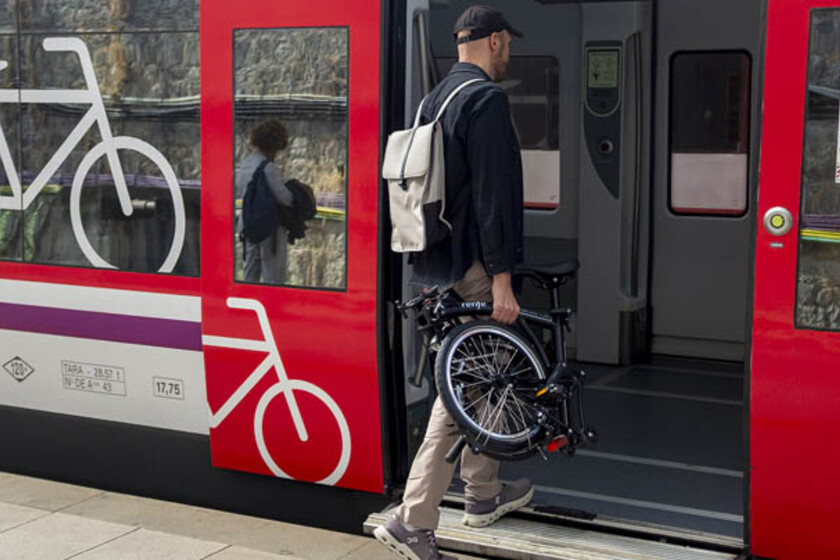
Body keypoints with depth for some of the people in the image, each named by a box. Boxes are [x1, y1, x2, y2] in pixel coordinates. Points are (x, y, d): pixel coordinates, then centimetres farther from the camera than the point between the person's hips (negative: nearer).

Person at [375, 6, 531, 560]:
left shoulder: (435, 99, 16)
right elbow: (492, 194, -19)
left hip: (439, 264, 10)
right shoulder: (486, 98, -13)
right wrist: (501, 279, -20)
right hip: (472, 266, -10)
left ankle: (484, 493, 32)